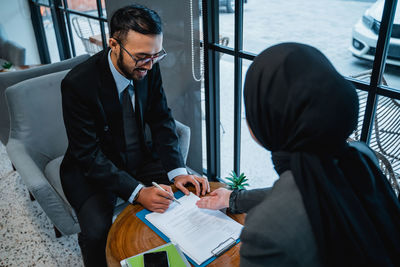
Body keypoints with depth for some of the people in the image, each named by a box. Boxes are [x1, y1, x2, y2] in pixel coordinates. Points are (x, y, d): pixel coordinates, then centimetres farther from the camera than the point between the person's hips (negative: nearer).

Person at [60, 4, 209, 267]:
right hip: (93, 167, -4)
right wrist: (137, 192, -35)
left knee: (194, 190, -10)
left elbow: (162, 120, -6)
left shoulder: (149, 68, -12)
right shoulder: (77, 83, -26)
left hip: (141, 156, 4)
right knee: (97, 231, -27)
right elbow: (89, 155, -24)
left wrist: (178, 171, -21)